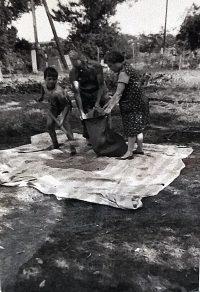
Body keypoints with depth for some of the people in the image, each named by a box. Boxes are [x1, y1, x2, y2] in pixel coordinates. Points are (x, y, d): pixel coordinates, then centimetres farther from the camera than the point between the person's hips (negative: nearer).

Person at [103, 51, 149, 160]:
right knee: (137, 127, 17)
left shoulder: (124, 73, -20)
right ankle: (140, 149, 29)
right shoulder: (126, 67, 12)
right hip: (136, 103, 10)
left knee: (131, 128, -2)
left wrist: (110, 107, -19)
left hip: (132, 104, -10)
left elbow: (118, 93, -23)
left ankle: (129, 152, 8)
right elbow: (120, 92, 14)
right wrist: (108, 103, 13)